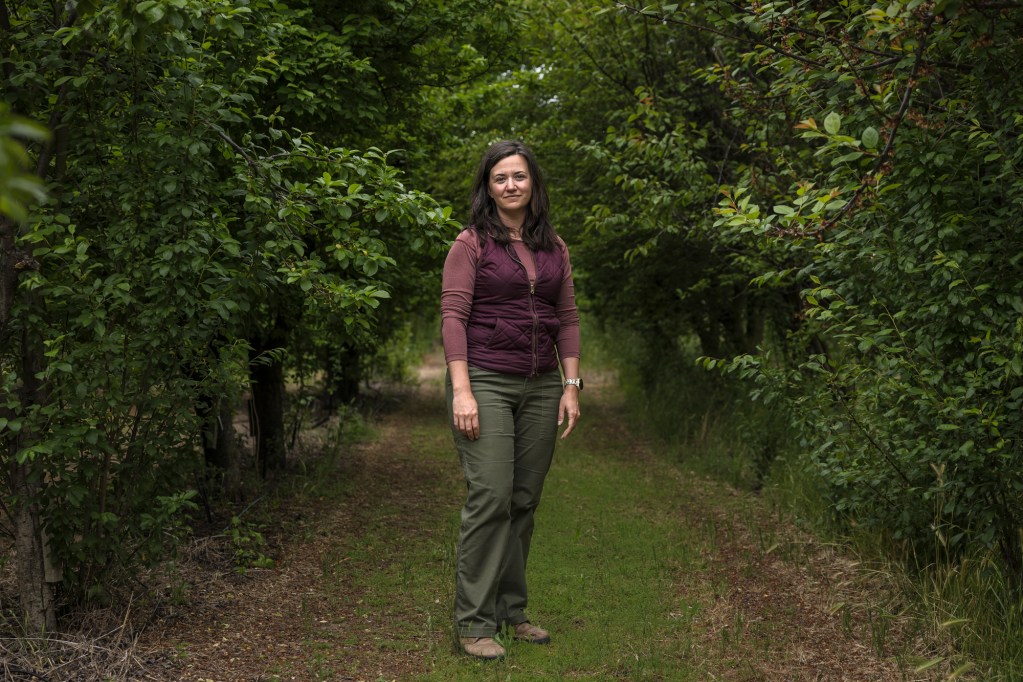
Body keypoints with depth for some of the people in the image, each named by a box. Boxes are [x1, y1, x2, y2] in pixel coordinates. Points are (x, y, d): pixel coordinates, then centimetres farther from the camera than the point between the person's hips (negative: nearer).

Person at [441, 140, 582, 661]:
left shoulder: (554, 248, 12)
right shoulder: (471, 243, -2)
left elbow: (567, 318, 13)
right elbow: (453, 316, -8)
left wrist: (571, 385, 5)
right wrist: (461, 391, -16)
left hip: (541, 387, 5)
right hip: (486, 382, -5)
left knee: (525, 501, 7)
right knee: (490, 497, -10)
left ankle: (510, 611, 17)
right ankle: (473, 623, -4)